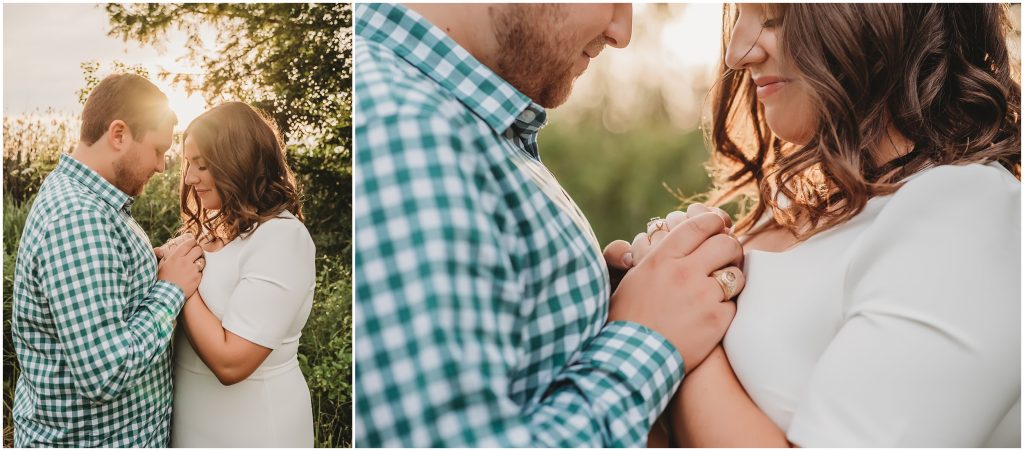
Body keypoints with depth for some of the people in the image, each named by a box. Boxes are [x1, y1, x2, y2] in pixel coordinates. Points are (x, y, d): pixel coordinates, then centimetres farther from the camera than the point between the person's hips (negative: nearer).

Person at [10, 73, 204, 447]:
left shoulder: (79, 196, 5)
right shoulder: (78, 219, -28)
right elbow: (106, 373, -31)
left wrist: (163, 265, -2)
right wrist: (172, 289, -20)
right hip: (91, 438, -10)